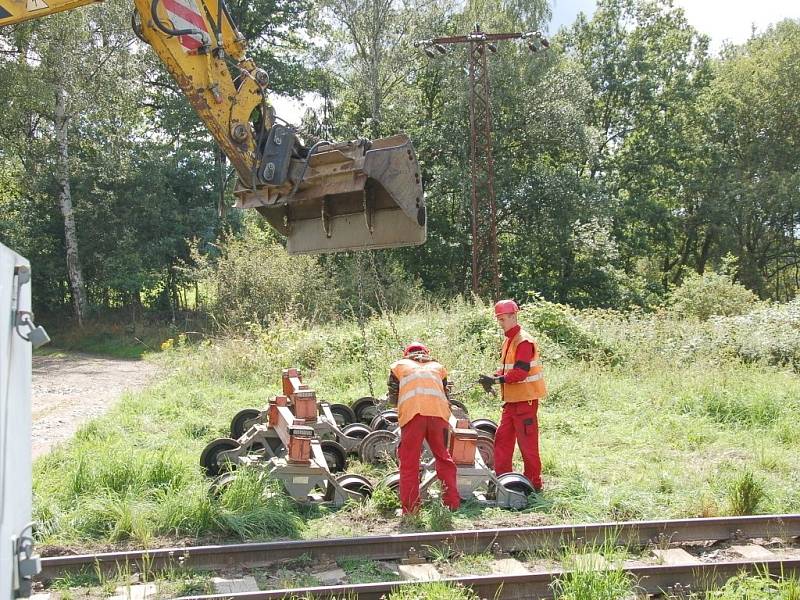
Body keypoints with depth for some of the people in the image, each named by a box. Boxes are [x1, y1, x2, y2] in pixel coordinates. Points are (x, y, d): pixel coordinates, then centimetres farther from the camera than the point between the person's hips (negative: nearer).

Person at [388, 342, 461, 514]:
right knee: (443, 457, 16)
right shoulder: (438, 367, 30)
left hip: (412, 414, -2)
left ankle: (410, 507, 4)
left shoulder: (399, 366, 25)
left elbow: (393, 399, 22)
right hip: (439, 413, 2)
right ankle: (452, 502, 15)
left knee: (409, 462, 6)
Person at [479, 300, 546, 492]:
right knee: (502, 438, 12)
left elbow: (520, 372, -24)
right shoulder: (508, 340, 15)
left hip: (526, 399, -10)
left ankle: (534, 482, 6)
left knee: (527, 442, -2)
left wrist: (496, 380, -25)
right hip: (512, 399, 10)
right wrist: (494, 377, -1)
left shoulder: (523, 341, -16)